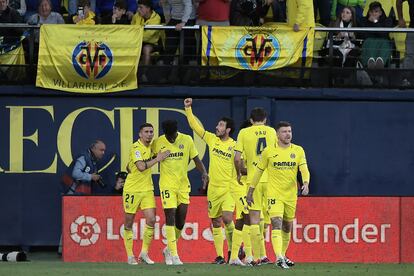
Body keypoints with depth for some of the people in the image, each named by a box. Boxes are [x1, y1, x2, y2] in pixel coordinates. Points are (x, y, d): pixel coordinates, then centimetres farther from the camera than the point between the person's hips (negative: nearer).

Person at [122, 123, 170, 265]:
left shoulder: (151, 147, 8)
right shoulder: (136, 147, -15)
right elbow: (141, 167, -28)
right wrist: (157, 159, -23)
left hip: (147, 189, 6)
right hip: (132, 189, -6)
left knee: (151, 220, -6)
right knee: (129, 222, 3)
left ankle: (144, 253, 5)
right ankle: (130, 256, 11)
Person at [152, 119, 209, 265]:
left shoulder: (187, 140, -2)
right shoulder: (158, 143, -5)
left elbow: (196, 159, 3)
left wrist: (204, 173, -12)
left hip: (183, 185, 3)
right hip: (167, 185, -3)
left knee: (181, 220, 6)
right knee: (170, 217, -10)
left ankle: (169, 249, 27)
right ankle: (173, 255, -9)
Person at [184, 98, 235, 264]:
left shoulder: (234, 146, -5)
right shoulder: (212, 139, 6)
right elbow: (195, 126, 9)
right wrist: (188, 109, 4)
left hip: (229, 188, -4)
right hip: (213, 188, 4)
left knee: (227, 218, -19)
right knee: (215, 222, 5)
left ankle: (233, 248, 0)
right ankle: (220, 256, 10)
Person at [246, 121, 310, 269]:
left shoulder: (298, 151, 3)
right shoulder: (269, 151, -2)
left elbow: (304, 169, -7)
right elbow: (259, 171, 7)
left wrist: (306, 183, -27)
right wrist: (250, 192, 8)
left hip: (291, 195, 3)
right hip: (274, 194, -3)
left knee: (287, 227, 14)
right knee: (277, 224, -19)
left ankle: (283, 256, 30)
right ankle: (279, 258, -29)